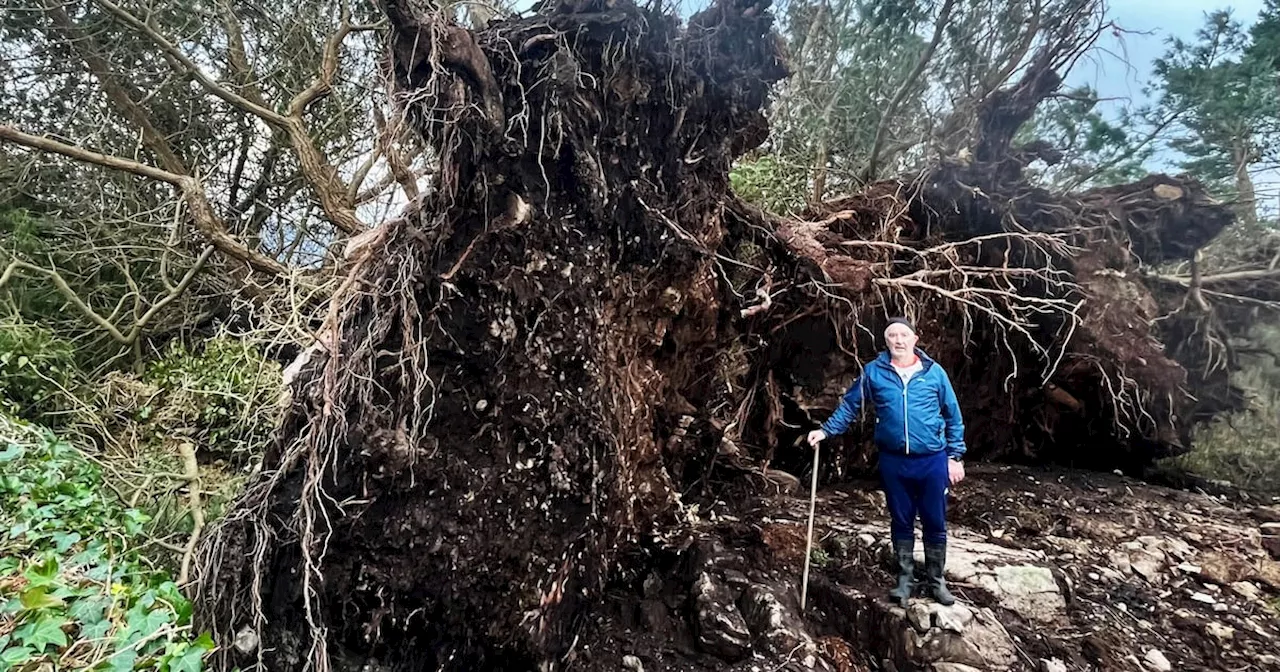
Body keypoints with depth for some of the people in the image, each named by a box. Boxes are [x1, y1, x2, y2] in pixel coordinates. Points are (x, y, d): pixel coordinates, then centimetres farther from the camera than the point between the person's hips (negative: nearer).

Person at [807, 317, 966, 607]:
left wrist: (955, 456, 3)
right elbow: (849, 405, 4)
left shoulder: (934, 372, -2)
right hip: (893, 462, 0)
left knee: (935, 523, 11)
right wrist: (826, 430, -6)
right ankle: (905, 578, 30)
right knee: (901, 523, 14)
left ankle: (936, 580, 31)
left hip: (932, 461, 0)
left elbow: (952, 416, 4)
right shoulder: (873, 372, -2)